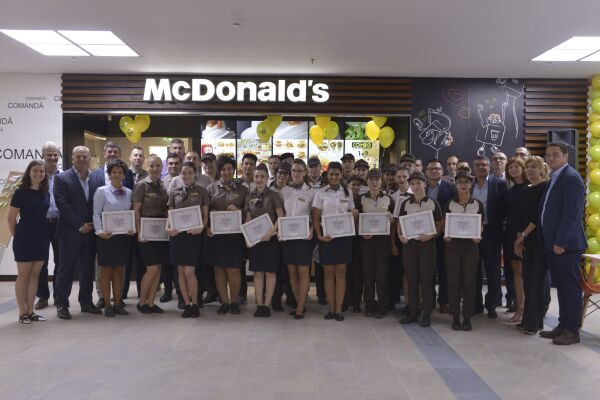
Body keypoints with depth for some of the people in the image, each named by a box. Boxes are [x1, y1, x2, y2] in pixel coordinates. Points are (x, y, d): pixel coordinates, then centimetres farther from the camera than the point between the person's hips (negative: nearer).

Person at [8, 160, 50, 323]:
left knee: (34, 275, 10)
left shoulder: (46, 193, 7)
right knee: (23, 275, 3)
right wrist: (17, 236, 3)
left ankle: (30, 311, 18)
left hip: (41, 239, 5)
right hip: (25, 239, -5)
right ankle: (22, 313, 12)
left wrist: (44, 234, 9)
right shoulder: (21, 192, -8)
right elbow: (11, 218, -5)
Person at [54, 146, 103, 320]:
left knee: (88, 269, 11)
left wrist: (94, 224, -4)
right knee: (66, 269, 2)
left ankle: (86, 302, 22)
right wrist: (79, 225, -13)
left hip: (91, 231, 4)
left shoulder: (98, 180, 9)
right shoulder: (62, 178, -2)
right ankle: (61, 304, 13)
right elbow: (62, 204, -10)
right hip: (70, 232, -4)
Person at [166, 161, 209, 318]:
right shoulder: (174, 193, 11)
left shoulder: (202, 191, 3)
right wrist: (168, 228, -6)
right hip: (177, 234, 3)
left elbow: (205, 215, 3)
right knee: (181, 271, 6)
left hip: (193, 234, -3)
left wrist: (201, 228, -15)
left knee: (189, 271, -8)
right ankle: (187, 305, 16)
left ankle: (195, 304, 8)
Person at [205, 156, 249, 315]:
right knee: (219, 268, 6)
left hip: (235, 234, -1)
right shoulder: (211, 188, 7)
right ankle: (224, 302, 18)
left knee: (234, 269, 0)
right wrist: (207, 228, -8)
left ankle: (234, 302, 16)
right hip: (215, 234, 1)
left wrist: (239, 211, -11)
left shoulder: (242, 189, 7)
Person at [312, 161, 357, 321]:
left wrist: (354, 214, -8)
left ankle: (338, 309, 9)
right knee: (328, 273, 4)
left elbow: (351, 212, 16)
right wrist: (319, 235, -15)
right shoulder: (321, 193, 2)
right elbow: (316, 217, -1)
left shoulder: (347, 192, 8)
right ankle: (331, 308, 13)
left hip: (343, 236, 1)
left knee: (340, 273, 3)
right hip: (326, 236, -1)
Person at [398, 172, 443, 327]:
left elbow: (439, 224, 1)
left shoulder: (433, 203, 1)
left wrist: (431, 235, -16)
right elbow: (399, 223, 13)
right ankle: (413, 313, 17)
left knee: (426, 280, 1)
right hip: (408, 244, 3)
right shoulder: (405, 203, 9)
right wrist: (400, 235, -5)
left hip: (427, 244, -3)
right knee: (411, 280, 7)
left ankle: (426, 314, 10)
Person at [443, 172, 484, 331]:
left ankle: (467, 318, 11)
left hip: (471, 245, 0)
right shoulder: (449, 204, 5)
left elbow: (481, 225, 7)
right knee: (453, 281, 1)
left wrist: (478, 236, -12)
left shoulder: (478, 204, 4)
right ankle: (455, 317, 10)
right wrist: (445, 235, -11)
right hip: (452, 244, 0)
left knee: (469, 282, 2)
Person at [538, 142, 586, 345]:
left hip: (566, 244, -9)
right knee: (561, 286, 14)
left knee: (570, 287, 0)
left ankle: (572, 331, 8)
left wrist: (560, 242, -19)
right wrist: (549, 242, 15)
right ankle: (563, 326, 23)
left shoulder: (571, 178, -12)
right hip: (553, 244, 9)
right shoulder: (554, 178, 16)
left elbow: (572, 213, -19)